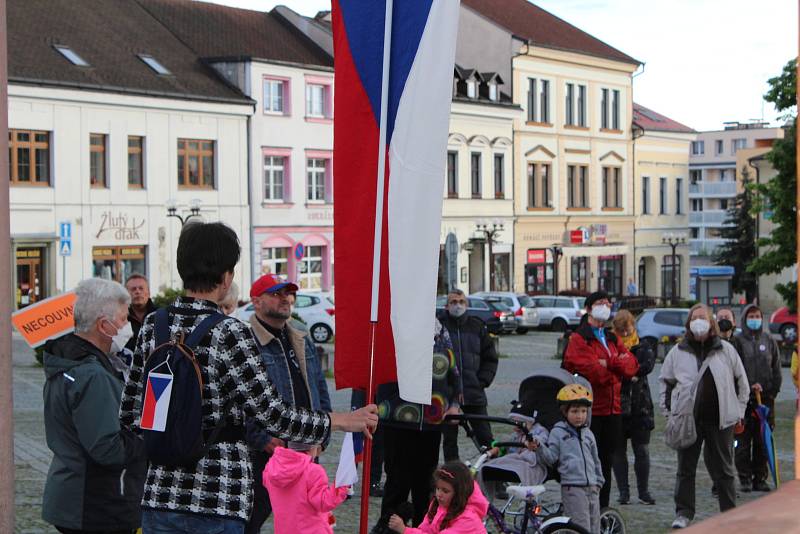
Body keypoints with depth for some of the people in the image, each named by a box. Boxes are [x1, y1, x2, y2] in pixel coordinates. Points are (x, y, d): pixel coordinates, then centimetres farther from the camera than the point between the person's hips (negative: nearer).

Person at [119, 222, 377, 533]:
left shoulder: (152, 326, 3)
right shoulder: (229, 334, -14)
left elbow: (130, 414, 8)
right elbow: (273, 415, -13)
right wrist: (343, 421, -1)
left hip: (160, 494, 5)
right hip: (218, 500, -5)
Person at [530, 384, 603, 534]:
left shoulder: (588, 433, 15)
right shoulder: (558, 432, -1)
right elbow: (551, 458, -6)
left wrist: (598, 481, 20)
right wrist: (539, 448, -23)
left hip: (592, 488, 6)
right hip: (572, 488, -6)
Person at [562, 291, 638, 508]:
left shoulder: (613, 339, 19)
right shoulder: (579, 339, -5)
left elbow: (632, 365, 3)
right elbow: (591, 370, -19)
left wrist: (608, 363, -13)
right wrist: (617, 367, -2)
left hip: (612, 409, 7)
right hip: (590, 410, -7)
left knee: (607, 459, 12)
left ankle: (602, 508, 21)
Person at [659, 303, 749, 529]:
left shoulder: (727, 350, 4)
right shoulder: (678, 352, 5)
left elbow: (741, 383, 11)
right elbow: (666, 382, 13)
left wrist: (739, 413, 9)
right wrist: (669, 412, 7)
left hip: (720, 419, 0)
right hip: (688, 418, 0)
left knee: (723, 469, 8)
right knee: (685, 469, 3)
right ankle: (683, 514, 10)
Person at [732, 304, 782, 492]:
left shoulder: (769, 341, 11)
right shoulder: (738, 341, 1)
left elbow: (776, 369, 12)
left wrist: (773, 391, 2)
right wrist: (749, 385, -16)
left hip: (766, 397, 3)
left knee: (763, 440, 5)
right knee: (743, 440, -2)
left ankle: (760, 478, 13)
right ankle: (745, 478, 6)